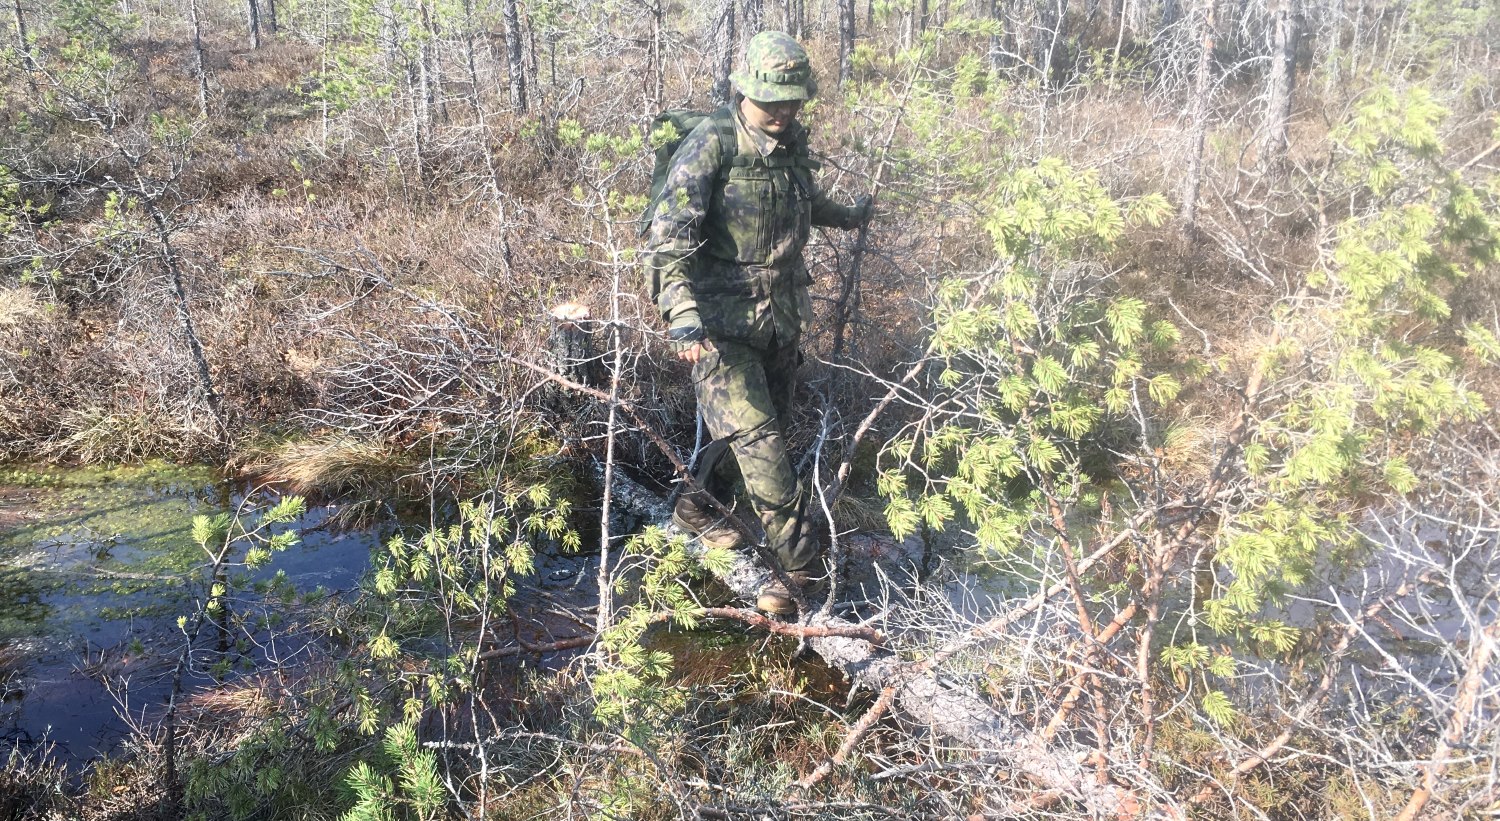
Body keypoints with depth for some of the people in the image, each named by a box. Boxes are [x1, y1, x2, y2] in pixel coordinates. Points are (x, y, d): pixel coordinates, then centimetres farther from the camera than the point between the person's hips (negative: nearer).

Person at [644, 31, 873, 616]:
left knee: (762, 429, 14)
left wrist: (848, 216, 48)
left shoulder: (792, 142, 7)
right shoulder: (711, 144, -14)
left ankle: (697, 509, 37)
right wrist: (682, 316, -36)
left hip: (782, 317, 7)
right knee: (759, 440, -12)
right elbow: (669, 237, -22)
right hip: (722, 322, -7)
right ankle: (806, 568, -6)